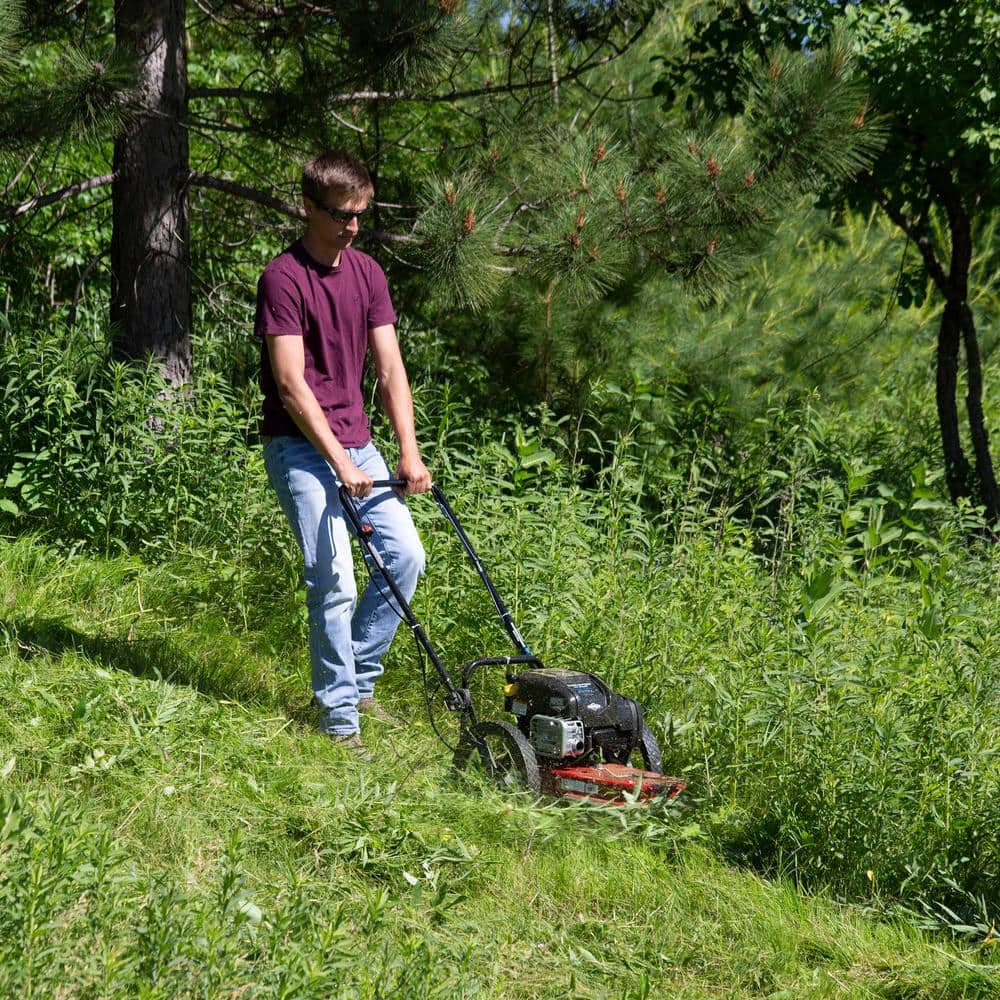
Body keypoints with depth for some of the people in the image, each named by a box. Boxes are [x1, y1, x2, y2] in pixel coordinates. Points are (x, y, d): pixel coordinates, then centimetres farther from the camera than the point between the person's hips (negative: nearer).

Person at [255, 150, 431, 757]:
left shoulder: (367, 273, 9)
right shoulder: (284, 278, -12)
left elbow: (390, 368, 6)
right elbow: (291, 384, -17)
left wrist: (410, 454, -3)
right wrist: (340, 462, -21)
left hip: (357, 441, 7)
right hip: (301, 448, -7)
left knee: (406, 554, 2)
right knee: (334, 582, -12)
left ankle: (359, 677, 19)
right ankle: (339, 715, -2)